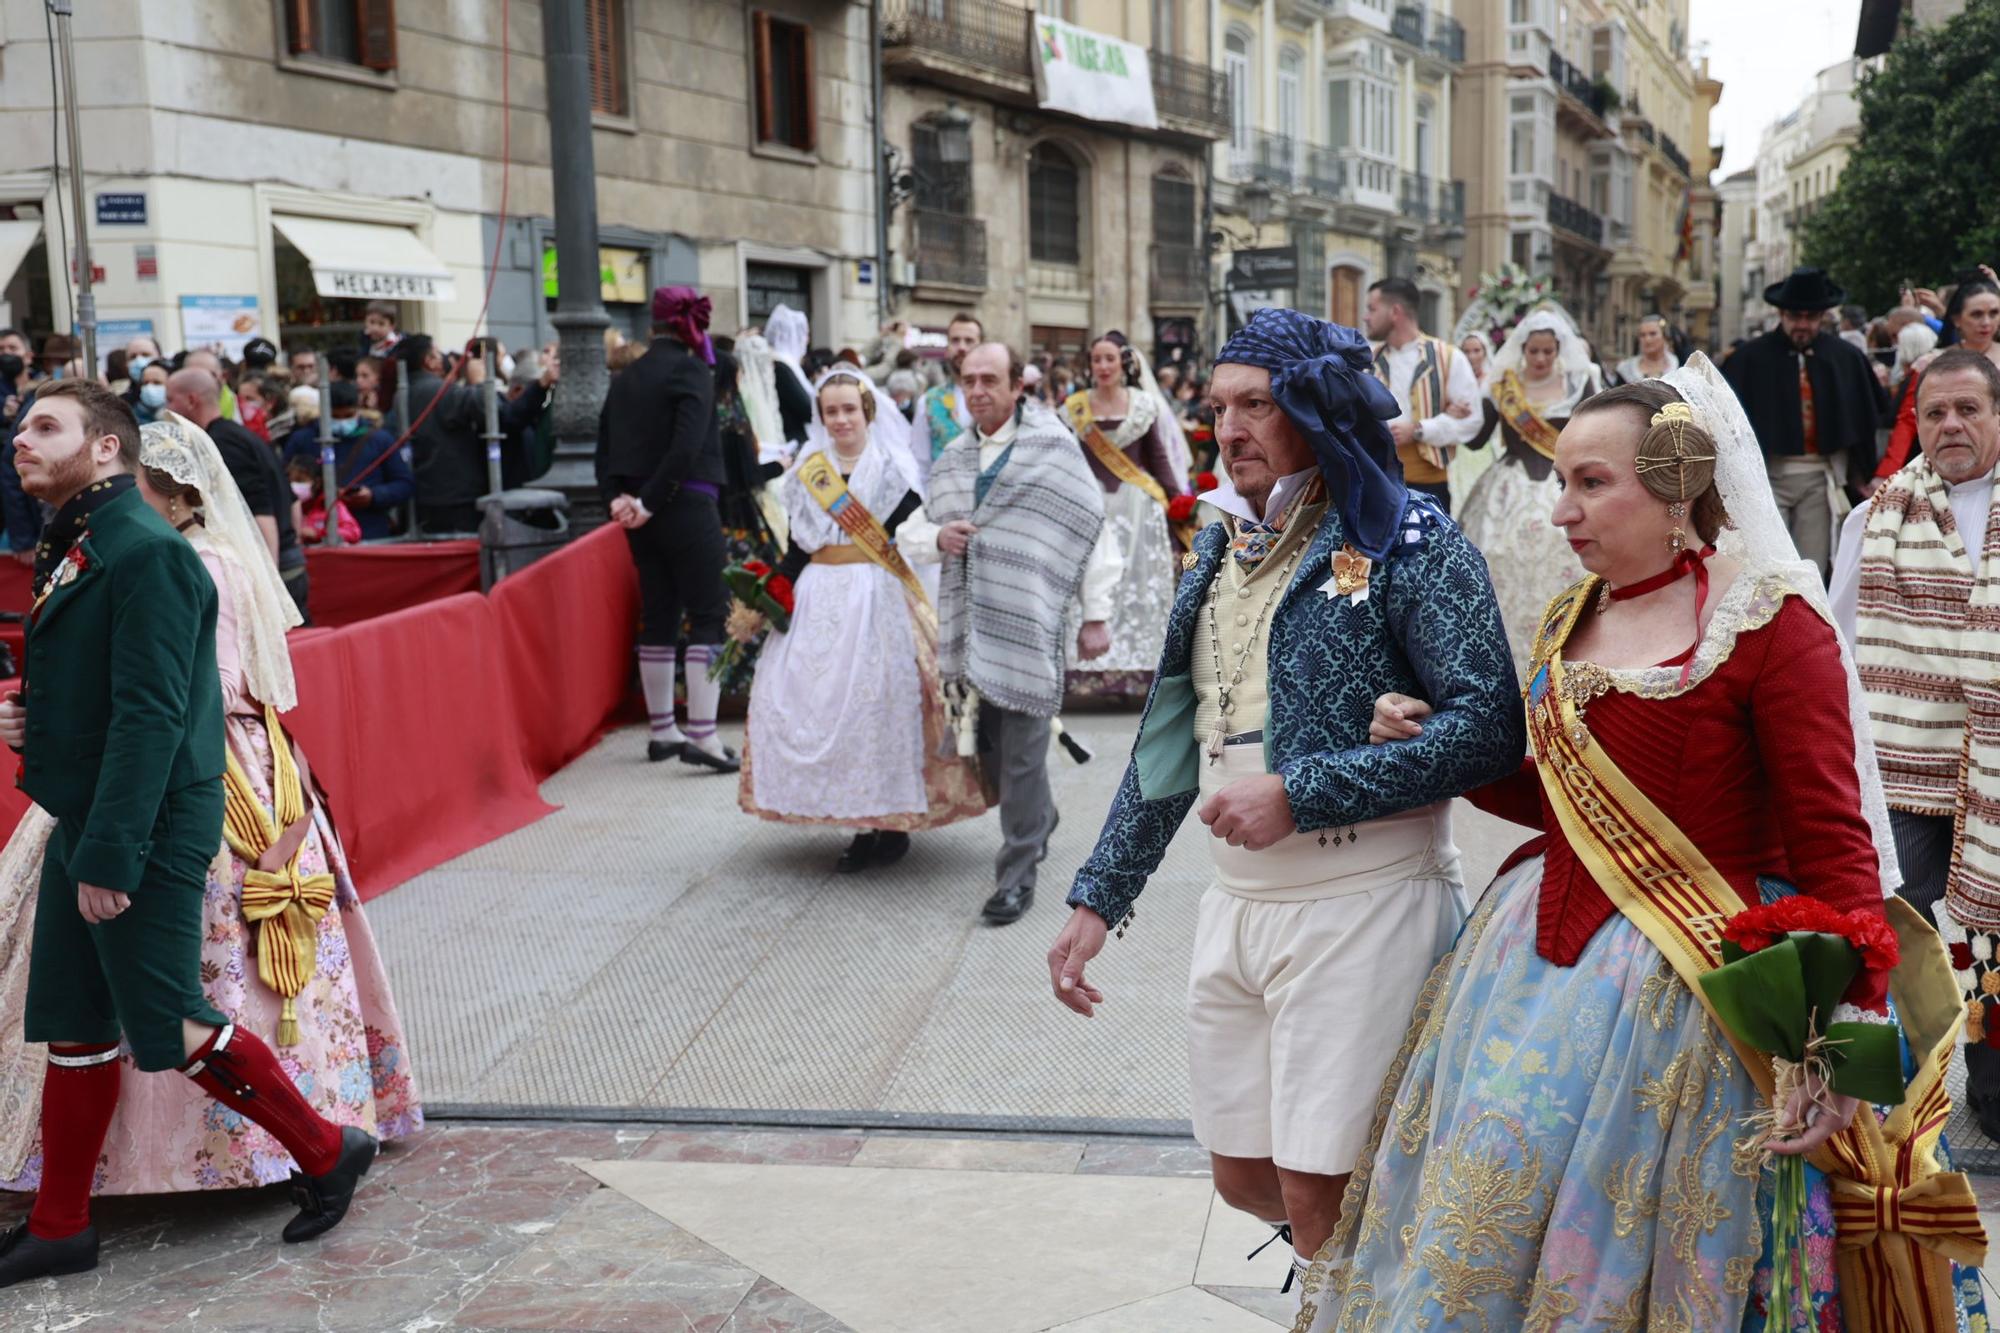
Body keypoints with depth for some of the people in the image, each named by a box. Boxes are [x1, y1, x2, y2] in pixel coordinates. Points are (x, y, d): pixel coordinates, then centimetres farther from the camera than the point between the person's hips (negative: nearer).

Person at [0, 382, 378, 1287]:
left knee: (168, 1030, -1)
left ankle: (326, 1152, 16)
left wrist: (111, 855, -24)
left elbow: (150, 714, -23)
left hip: (144, 831, -9)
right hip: (82, 820, 9)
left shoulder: (144, 552, -18)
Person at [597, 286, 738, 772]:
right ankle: (702, 734, -12)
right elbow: (687, 446, -19)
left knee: (657, 617, 13)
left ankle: (663, 732, 20)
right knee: (708, 616, -5)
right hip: (687, 505, -7)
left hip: (644, 513, 7)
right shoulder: (691, 369, -8)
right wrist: (650, 503, -15)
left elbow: (605, 446, 8)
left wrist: (617, 497, -1)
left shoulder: (626, 378, 12)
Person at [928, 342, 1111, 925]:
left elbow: (1094, 533, -4)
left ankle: (1017, 876, 3)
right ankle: (1038, 819, 39)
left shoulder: (1052, 449, -4)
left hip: (1028, 621, -6)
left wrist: (1096, 616, -8)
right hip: (972, 622, 6)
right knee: (988, 743, 12)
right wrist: (941, 536, -2)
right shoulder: (952, 459, 14)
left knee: (1021, 751, -5)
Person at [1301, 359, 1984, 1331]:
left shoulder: (1771, 623, -12)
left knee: (1620, 1237, 4)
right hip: (1541, 955, 7)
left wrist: (1845, 1019, -24)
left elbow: (1832, 839, -15)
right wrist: (1433, 749, 10)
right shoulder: (1571, 621, 9)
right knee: (1474, 1228, 13)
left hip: (1685, 979, -7)